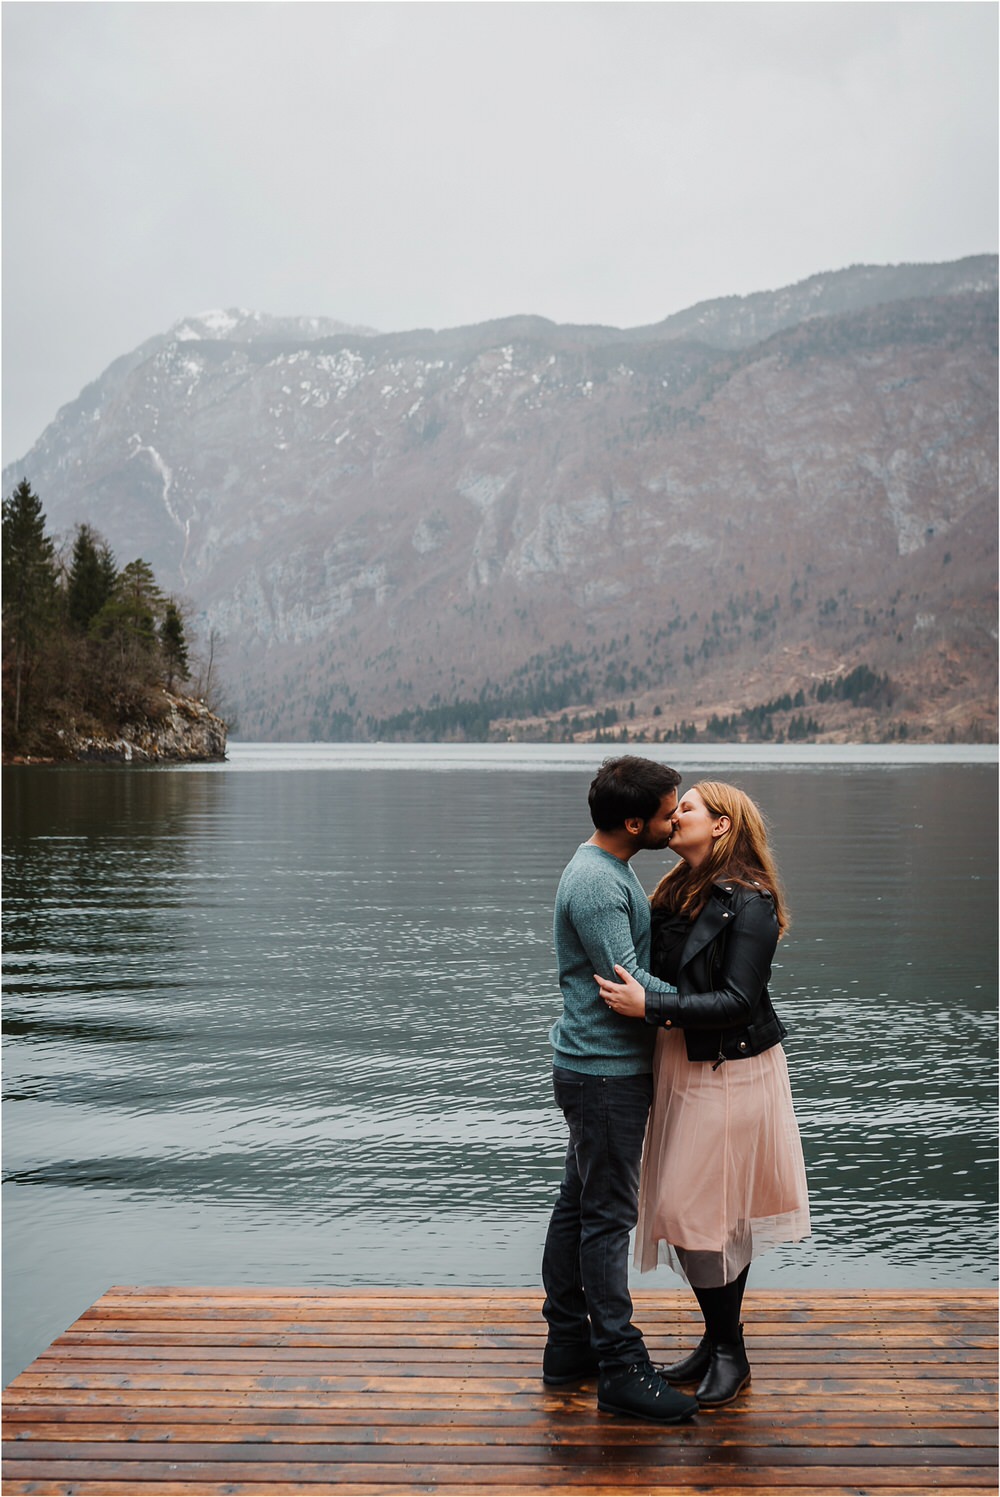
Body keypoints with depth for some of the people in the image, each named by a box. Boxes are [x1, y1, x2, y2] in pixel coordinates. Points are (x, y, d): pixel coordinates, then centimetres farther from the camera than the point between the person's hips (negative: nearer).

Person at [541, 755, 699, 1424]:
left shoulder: (611, 868, 11)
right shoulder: (596, 883, -22)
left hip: (597, 1066, 10)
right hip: (605, 1072, -10)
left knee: (580, 1205, 15)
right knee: (609, 1216, -3)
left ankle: (568, 1343, 26)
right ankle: (621, 1369, 5)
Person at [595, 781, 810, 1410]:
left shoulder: (749, 904, -16)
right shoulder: (678, 893, 8)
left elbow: (737, 1001, -22)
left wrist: (648, 1006, -27)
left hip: (730, 1072, -7)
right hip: (683, 1067, 8)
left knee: (695, 1209, -3)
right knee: (717, 1212, 15)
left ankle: (730, 1352, 15)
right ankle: (719, 1342, 28)